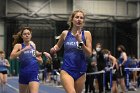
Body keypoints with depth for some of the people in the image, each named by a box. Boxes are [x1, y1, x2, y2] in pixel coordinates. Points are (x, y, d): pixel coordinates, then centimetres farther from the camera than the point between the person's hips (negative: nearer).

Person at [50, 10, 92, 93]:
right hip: (66, 70, -1)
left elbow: (89, 53, -6)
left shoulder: (86, 34, -1)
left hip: (80, 71, 1)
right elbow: (58, 46, 21)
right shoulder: (65, 33, 2)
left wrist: (80, 41, -18)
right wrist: (54, 49, -2)